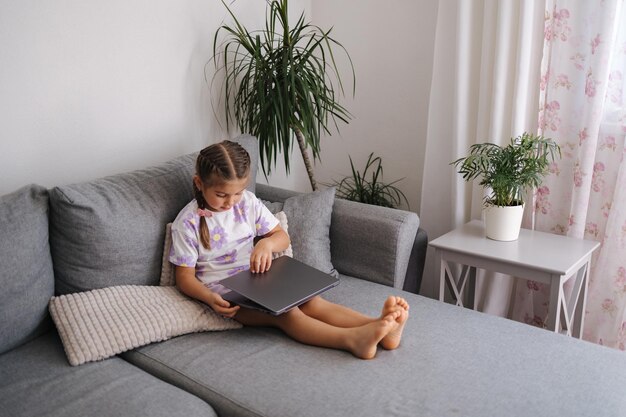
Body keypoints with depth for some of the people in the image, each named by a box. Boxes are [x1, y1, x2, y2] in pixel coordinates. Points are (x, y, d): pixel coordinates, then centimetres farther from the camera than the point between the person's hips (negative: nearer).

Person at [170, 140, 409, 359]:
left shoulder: (248, 202, 3)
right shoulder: (188, 222, -10)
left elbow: (282, 237, 8)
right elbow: (185, 277, -8)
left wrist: (267, 243, -16)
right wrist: (210, 299, -27)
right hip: (224, 292, -5)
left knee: (310, 300, -23)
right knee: (285, 312, -31)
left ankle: (380, 325, -43)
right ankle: (352, 340, -52)